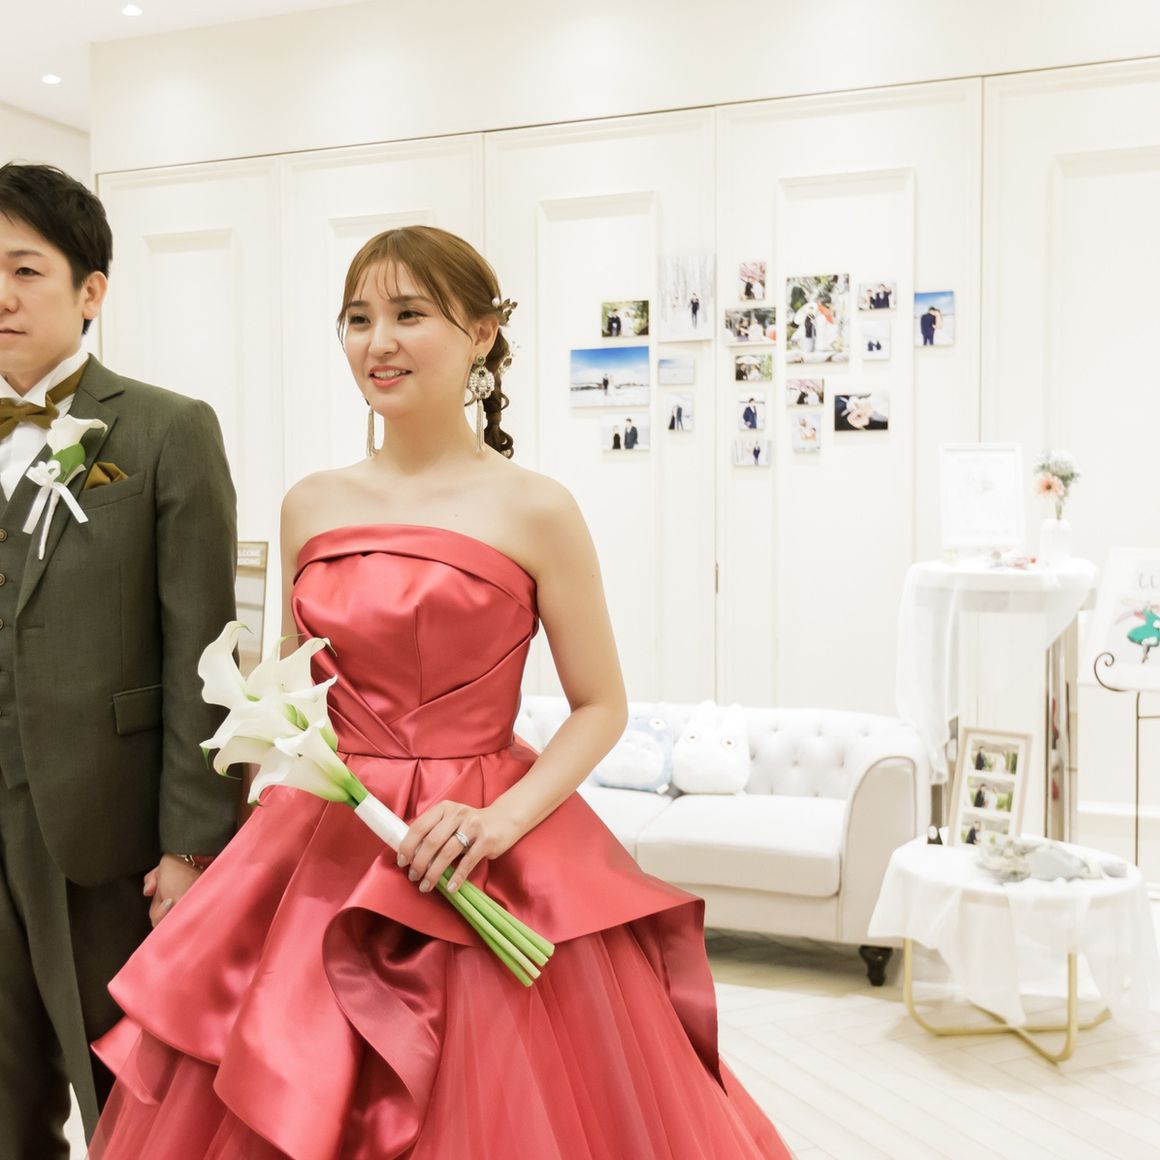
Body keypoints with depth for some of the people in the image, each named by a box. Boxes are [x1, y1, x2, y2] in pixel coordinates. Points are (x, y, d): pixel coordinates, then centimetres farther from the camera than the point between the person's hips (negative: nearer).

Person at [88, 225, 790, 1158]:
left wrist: (503, 819, -17)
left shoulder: (533, 510, -8)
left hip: (478, 864, -4)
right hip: (322, 855, 4)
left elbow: (602, 708, -5)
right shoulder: (312, 506, 5)